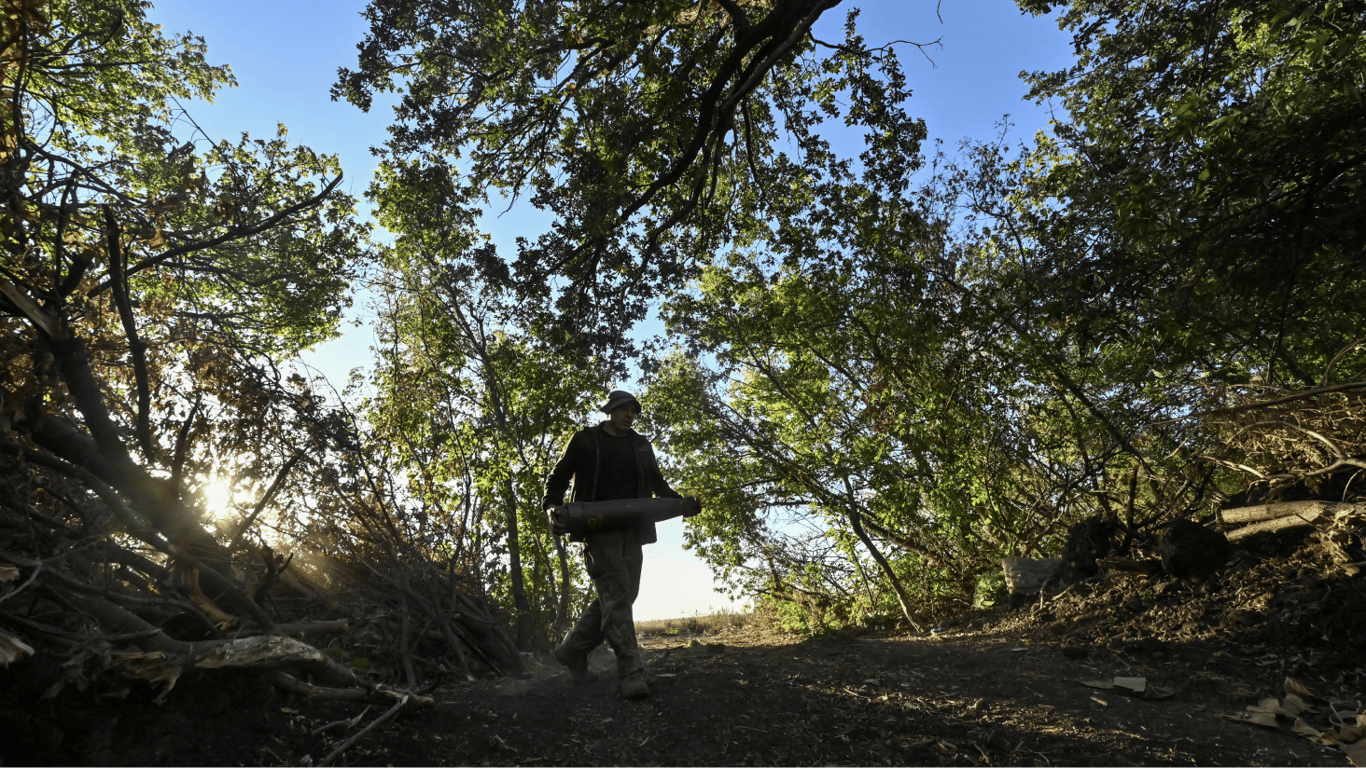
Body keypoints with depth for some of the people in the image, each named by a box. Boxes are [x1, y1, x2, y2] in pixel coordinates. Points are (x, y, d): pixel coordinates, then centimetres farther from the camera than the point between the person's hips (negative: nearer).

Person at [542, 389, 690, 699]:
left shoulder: (641, 445, 19)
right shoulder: (585, 440, 5)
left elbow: (657, 483, 26)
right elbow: (558, 477, 5)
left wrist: (679, 501, 9)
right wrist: (552, 509, -12)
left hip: (632, 532, 6)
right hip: (599, 530, -6)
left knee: (623, 596, 6)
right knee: (616, 596, -14)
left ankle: (572, 649, 22)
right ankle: (631, 673, -13)